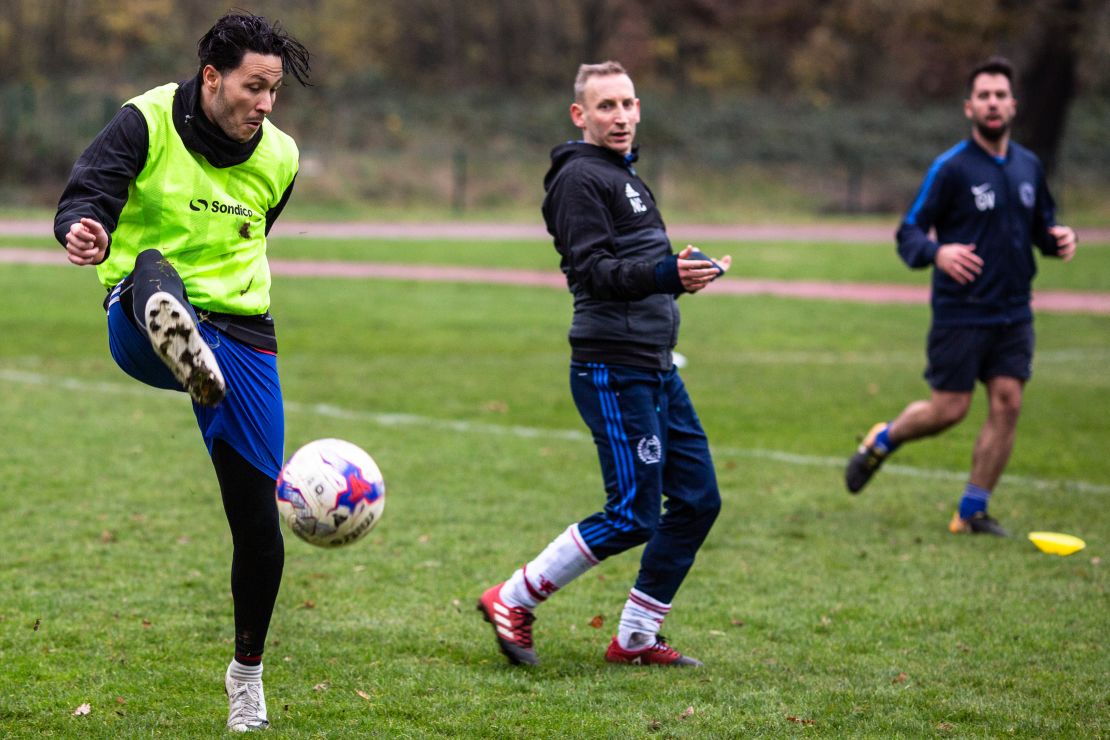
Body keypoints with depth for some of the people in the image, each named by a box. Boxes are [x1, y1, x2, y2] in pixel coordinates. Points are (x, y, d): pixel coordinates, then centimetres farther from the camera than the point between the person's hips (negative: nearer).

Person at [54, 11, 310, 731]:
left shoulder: (278, 158, 8)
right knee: (152, 268, -42)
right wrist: (85, 233, -41)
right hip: (139, 324, -4)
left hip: (242, 332, 4)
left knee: (258, 521, 4)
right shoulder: (148, 122, -8)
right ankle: (182, 351, -79)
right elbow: (85, 199, -19)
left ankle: (247, 671, 27)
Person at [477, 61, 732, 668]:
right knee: (632, 516, -11)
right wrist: (665, 275, -34)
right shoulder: (580, 177, -11)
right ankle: (511, 601, 2)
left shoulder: (623, 175, 20)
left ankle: (636, 638, 16)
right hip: (613, 372, -10)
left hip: (656, 368, 10)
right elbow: (594, 271, -22)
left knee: (697, 499, 7)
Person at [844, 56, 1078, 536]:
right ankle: (881, 442, 27)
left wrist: (1058, 239, -1)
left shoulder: (1028, 166, 9)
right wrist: (937, 253, -29)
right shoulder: (951, 168, -9)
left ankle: (972, 513, 8)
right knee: (949, 410, -4)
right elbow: (908, 233, -8)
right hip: (960, 312, -5)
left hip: (1013, 313, 5)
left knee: (1007, 405, -4)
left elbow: (1041, 224, 22)